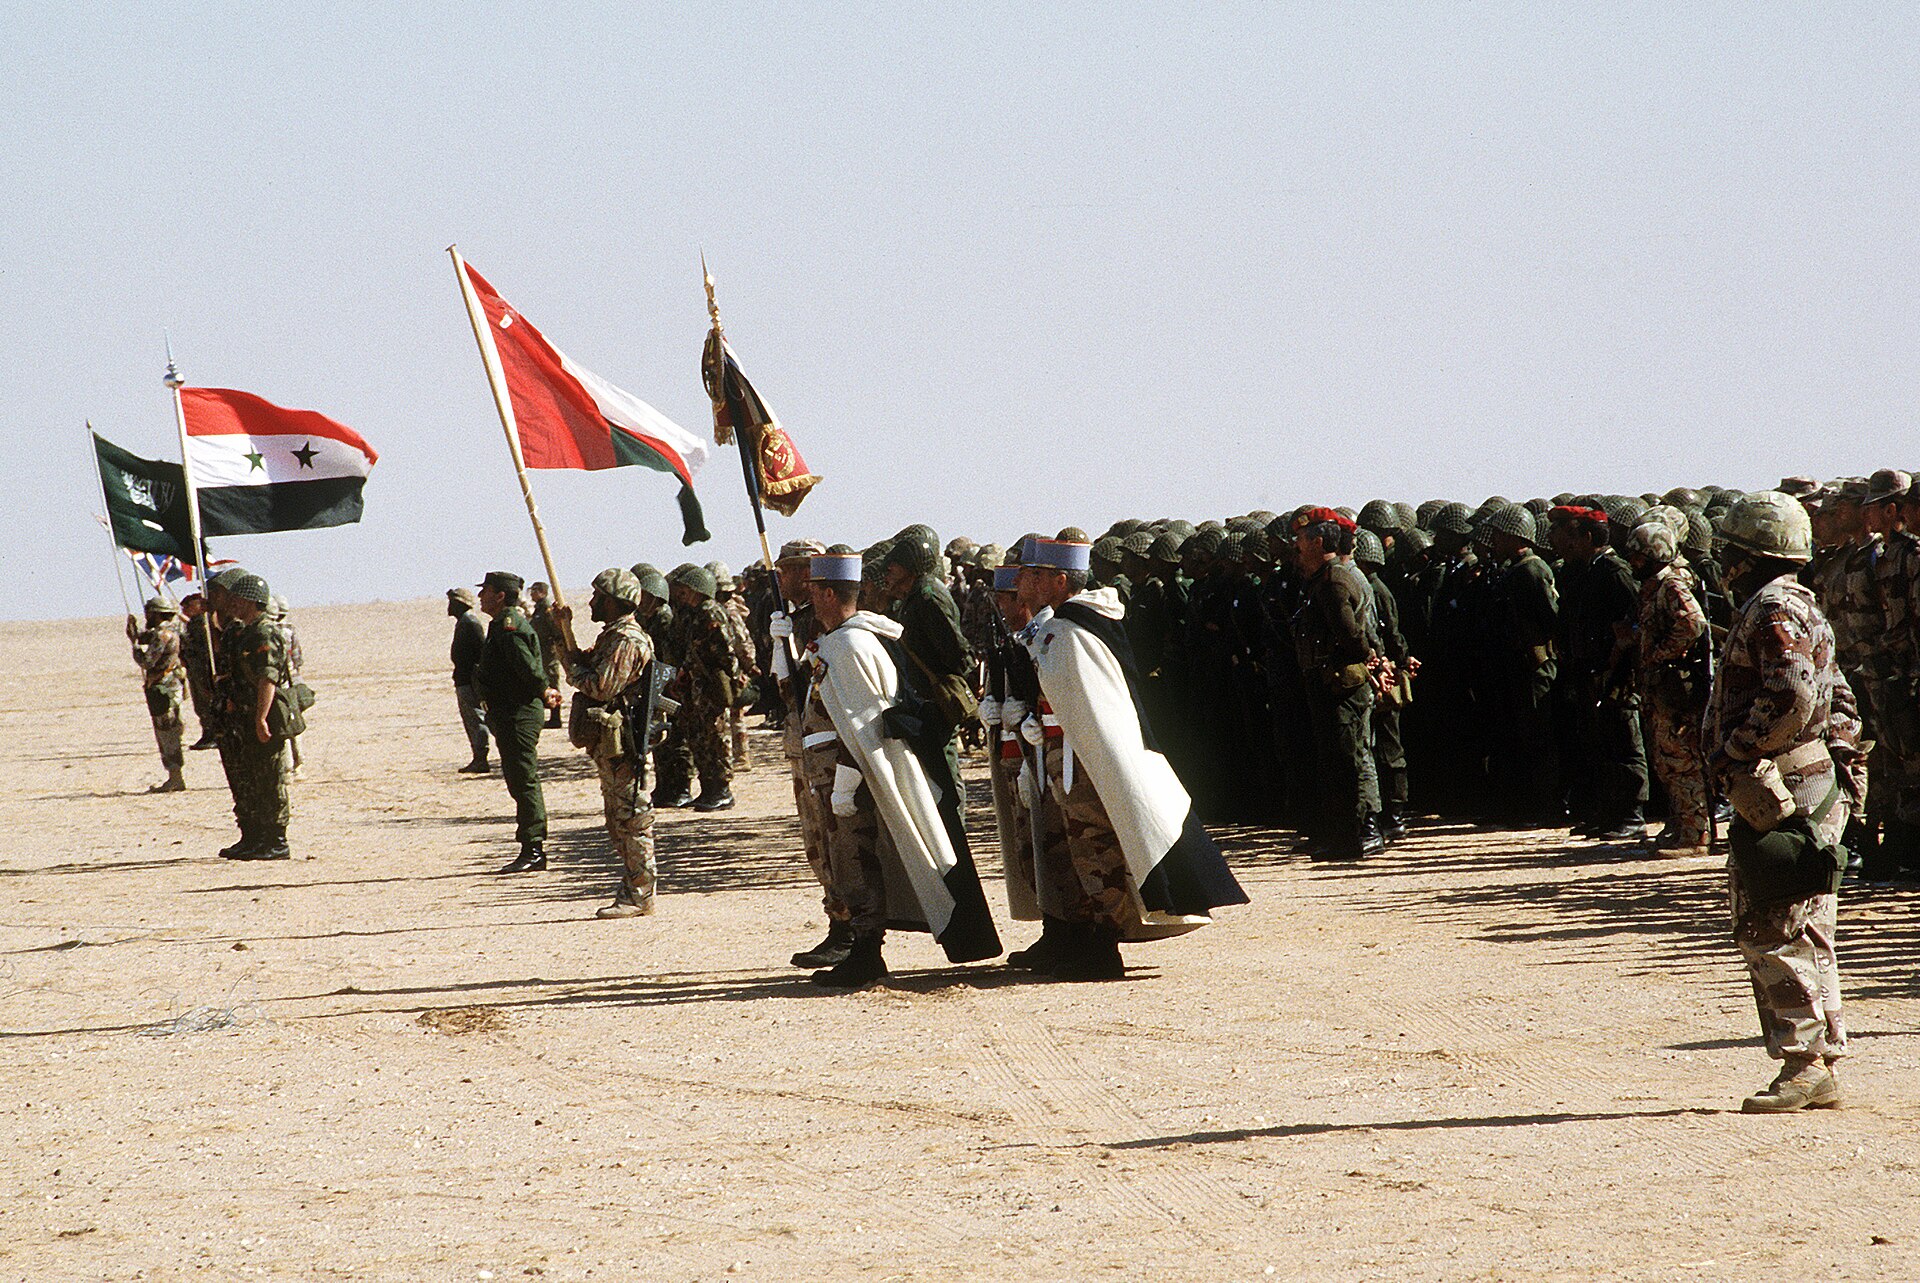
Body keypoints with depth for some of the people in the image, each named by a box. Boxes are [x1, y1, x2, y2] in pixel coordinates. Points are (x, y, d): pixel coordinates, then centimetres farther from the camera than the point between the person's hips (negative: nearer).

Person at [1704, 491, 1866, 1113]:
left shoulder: (1775, 612, -12)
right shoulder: (1800, 608, 21)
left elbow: (1791, 698, -25)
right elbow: (1839, 700, 24)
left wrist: (1731, 755, -18)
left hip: (1778, 794, -11)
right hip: (1816, 789, 11)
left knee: (1771, 934, -9)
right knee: (1804, 935, 11)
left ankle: (1805, 1066, -10)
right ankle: (1818, 1068, 13)